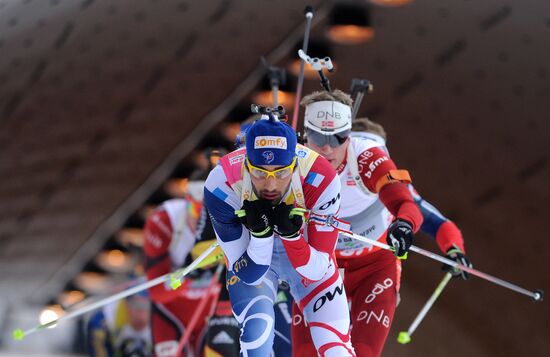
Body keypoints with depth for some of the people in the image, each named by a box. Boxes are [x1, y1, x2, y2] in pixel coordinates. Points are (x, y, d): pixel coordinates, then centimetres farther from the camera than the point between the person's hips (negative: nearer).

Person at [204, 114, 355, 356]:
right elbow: (249, 275, -25)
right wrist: (260, 233, -43)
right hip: (251, 256, -1)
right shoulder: (222, 185, -34)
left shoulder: (320, 179, -35)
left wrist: (291, 234, -44)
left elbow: (316, 271, -26)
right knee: (257, 334, -24)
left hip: (307, 255, 1)